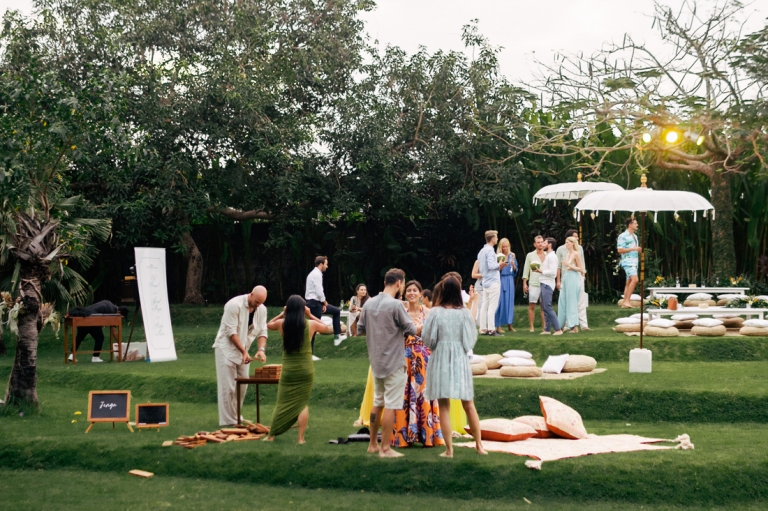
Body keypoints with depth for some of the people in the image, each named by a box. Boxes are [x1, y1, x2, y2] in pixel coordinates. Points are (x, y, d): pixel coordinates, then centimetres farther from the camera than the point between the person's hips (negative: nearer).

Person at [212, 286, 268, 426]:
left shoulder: (262, 310, -2)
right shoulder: (234, 305, -22)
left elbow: (262, 332, -1)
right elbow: (231, 331, -22)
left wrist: (261, 349, -19)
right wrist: (244, 351, -25)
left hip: (243, 350, 7)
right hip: (226, 349, -7)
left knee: (242, 386, 10)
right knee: (227, 387, -7)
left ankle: (235, 416, 25)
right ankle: (227, 421, -1)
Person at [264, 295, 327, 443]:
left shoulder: (281, 324, -4)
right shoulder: (310, 324, -6)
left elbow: (268, 325, 19)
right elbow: (325, 327, 16)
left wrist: (282, 314, 13)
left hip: (288, 369, 1)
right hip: (306, 369, -1)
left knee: (283, 403, 10)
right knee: (303, 403, 5)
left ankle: (271, 435, 12)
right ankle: (301, 438, 2)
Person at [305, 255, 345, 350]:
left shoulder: (314, 273, 15)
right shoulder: (317, 274, -17)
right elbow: (319, 293, -23)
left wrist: (324, 303, 12)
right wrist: (324, 302, -6)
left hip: (316, 303, 11)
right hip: (314, 303, -11)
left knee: (336, 311, 21)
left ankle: (337, 336, 23)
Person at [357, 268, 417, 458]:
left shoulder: (369, 303, 3)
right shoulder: (396, 305, -17)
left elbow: (360, 330, 10)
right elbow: (411, 330, -11)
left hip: (376, 362, 7)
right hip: (394, 362, -7)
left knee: (377, 403, 17)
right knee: (391, 406, -1)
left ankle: (373, 444, 25)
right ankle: (385, 448, 1)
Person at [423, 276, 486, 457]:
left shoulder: (436, 312, -10)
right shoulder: (465, 313, -5)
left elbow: (427, 338, -4)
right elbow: (471, 339, 0)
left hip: (440, 359, -2)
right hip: (460, 360, 2)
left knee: (444, 406, 4)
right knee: (468, 405, 14)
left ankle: (449, 449, 4)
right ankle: (479, 444, 20)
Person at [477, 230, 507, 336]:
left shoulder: (481, 251, 15)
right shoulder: (490, 250, -13)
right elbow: (491, 265, -24)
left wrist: (498, 266, 16)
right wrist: (499, 265, -4)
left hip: (485, 282, 9)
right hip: (493, 282, -9)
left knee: (485, 306, 8)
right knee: (492, 306, -8)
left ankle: (483, 329, 9)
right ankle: (491, 329, -9)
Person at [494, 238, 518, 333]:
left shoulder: (512, 256, 9)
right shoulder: (497, 256, -3)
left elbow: (515, 271, 10)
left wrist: (513, 265, -10)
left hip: (510, 281, 4)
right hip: (500, 280, -4)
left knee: (510, 302, 5)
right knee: (500, 302, -6)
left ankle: (509, 324, 11)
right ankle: (498, 326, -3)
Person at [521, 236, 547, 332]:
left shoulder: (547, 255, 10)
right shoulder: (530, 255, 3)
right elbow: (526, 270, 4)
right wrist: (524, 283, -2)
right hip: (534, 284, -2)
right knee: (532, 306, -2)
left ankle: (544, 326, 8)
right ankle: (531, 327, 3)